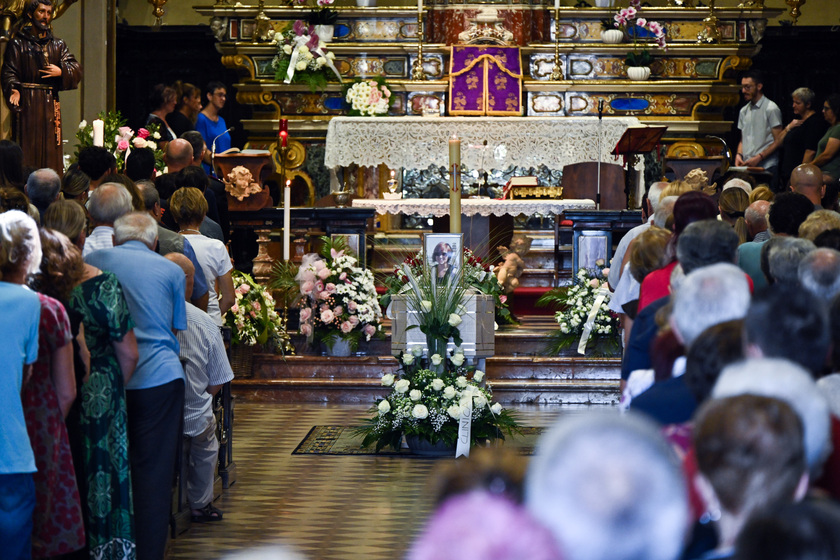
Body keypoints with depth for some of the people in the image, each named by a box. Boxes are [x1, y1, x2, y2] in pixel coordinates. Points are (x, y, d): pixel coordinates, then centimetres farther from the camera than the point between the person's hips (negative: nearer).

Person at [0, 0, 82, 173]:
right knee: (27, 150, -7)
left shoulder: (58, 45, 16)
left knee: (51, 151, 2)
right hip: (27, 104, -4)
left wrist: (61, 72, -12)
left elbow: (76, 70, 8)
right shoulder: (17, 43, 5)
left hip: (51, 105, 4)